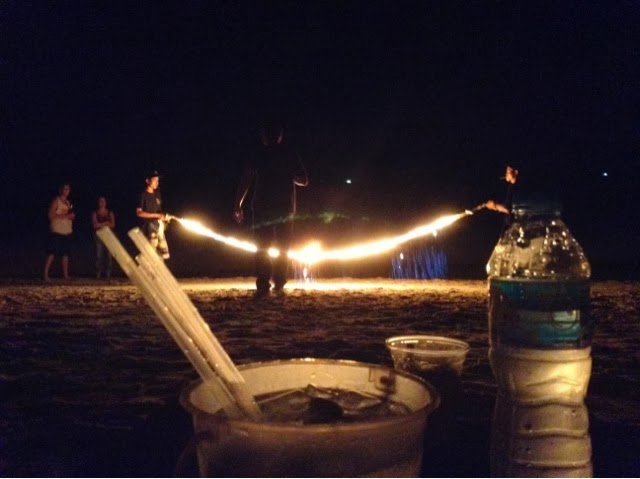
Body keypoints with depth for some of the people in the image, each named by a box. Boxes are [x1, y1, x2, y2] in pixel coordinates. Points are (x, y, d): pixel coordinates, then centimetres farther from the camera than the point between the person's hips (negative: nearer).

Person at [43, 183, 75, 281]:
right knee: (52, 253, -10)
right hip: (57, 232, -7)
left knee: (65, 254, 5)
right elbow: (51, 215, -12)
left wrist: (72, 216, 3)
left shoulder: (68, 202, 18)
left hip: (67, 232, 7)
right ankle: (45, 274, -9)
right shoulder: (56, 201, -3)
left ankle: (65, 275, 9)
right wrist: (65, 216, -16)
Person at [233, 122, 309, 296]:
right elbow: (303, 180, 8)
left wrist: (238, 205, -1)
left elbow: (245, 181, -4)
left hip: (262, 207, -1)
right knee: (282, 247, 13)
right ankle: (279, 283, 8)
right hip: (285, 207, 1)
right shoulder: (290, 154, 6)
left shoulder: (258, 155, 3)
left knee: (262, 248, 2)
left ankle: (263, 285, -7)